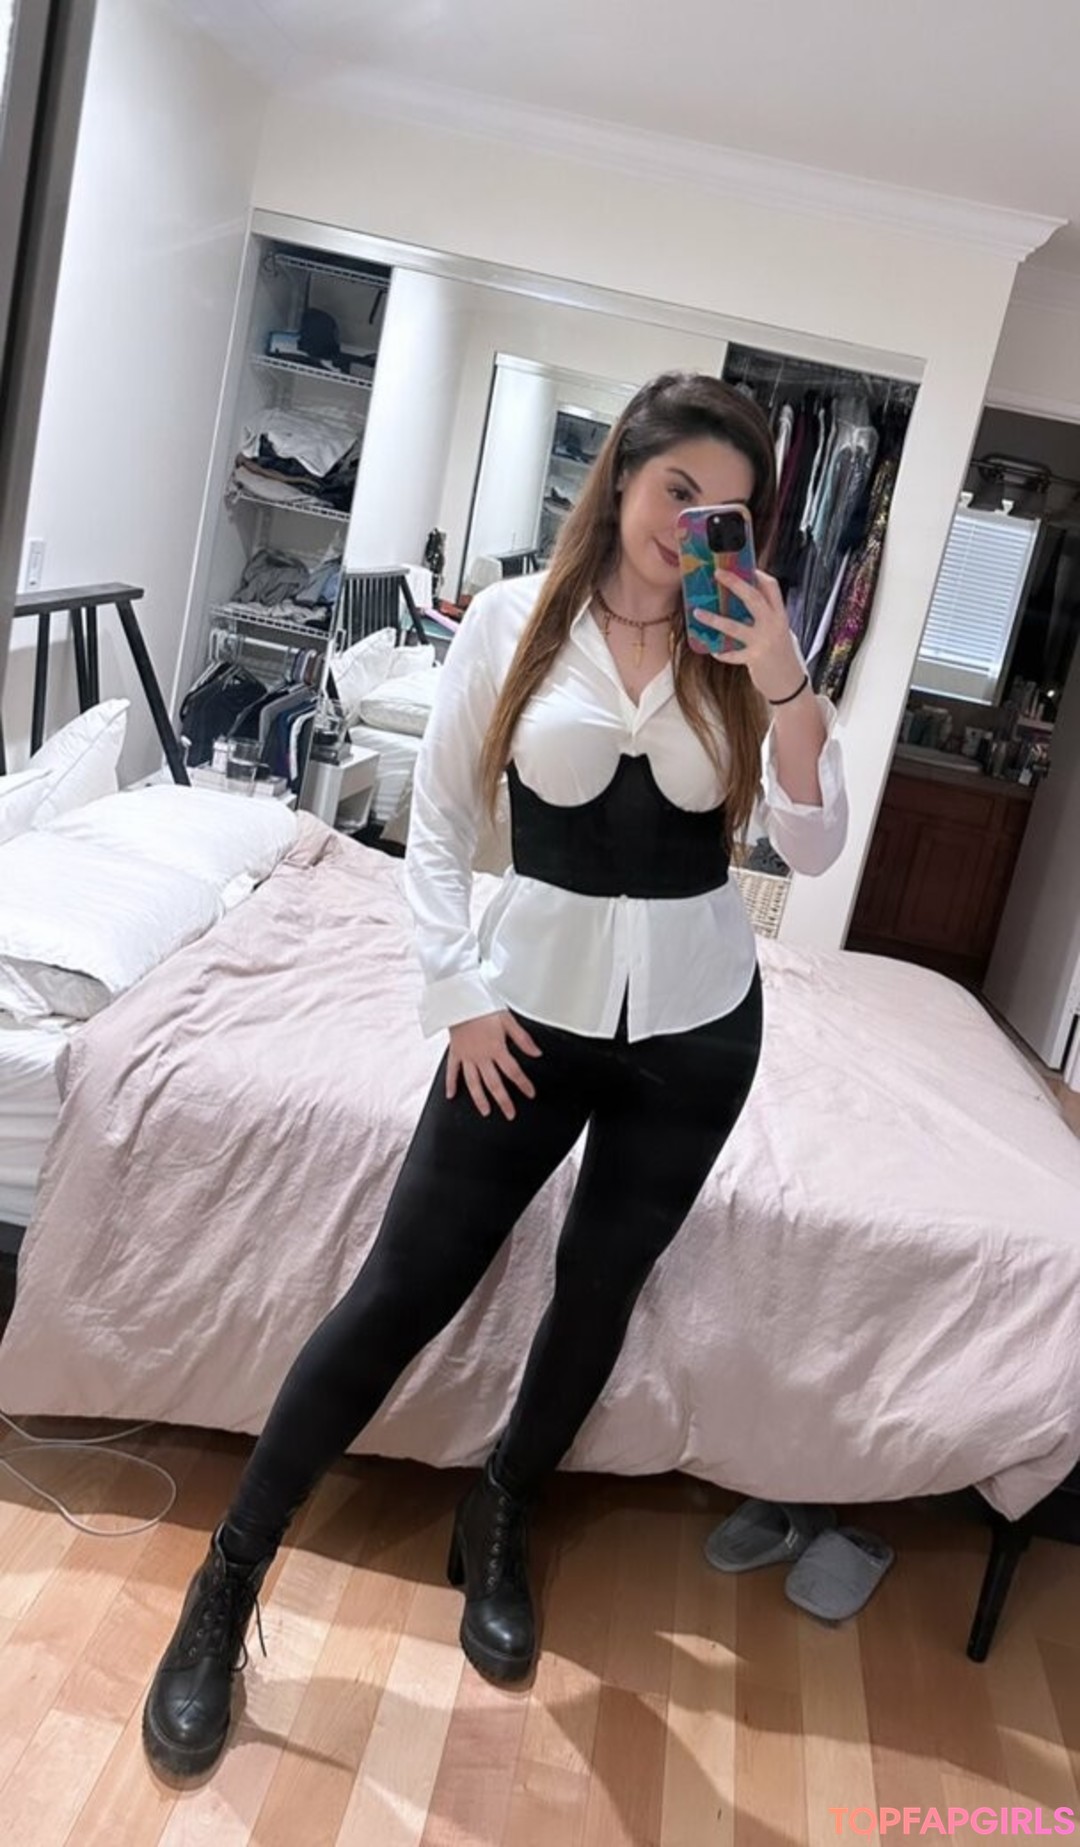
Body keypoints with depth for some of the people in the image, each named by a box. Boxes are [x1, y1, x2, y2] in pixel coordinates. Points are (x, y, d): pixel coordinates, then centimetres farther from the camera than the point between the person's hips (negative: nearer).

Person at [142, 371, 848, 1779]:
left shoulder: (745, 646, -1)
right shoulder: (516, 620, -6)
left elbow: (814, 849, -7)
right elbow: (438, 825, 0)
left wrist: (784, 684, -20)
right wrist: (462, 993, -7)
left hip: (695, 1024, 3)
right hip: (538, 1006, -2)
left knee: (600, 1288, 13)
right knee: (404, 1289, 0)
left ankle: (496, 1530, 40)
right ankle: (228, 1581, 18)